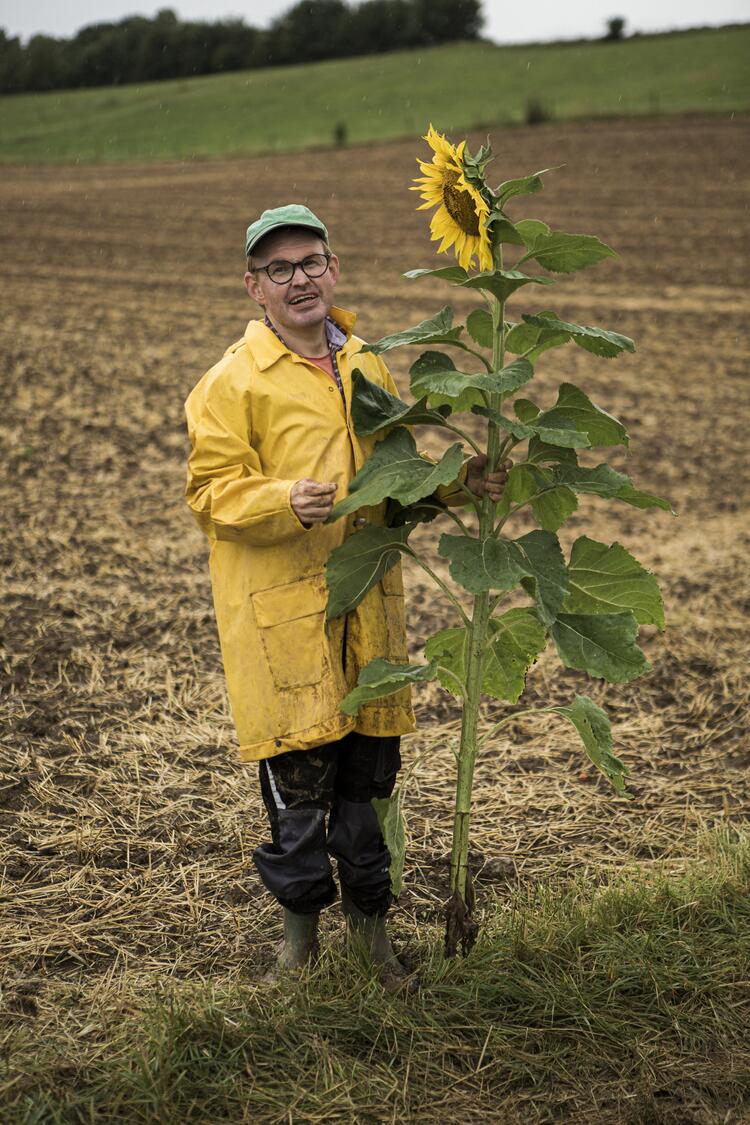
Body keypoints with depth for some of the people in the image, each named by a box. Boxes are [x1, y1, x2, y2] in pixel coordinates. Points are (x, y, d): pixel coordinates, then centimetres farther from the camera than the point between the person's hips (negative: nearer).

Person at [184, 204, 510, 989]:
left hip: (367, 598, 5)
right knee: (298, 771, 0)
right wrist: (286, 503, -26)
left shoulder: (368, 369, 13)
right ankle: (301, 915, 23)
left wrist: (456, 483, 3)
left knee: (371, 763, 11)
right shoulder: (234, 380, -5)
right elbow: (211, 490, -9)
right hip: (280, 607, -5)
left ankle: (368, 912, 30)